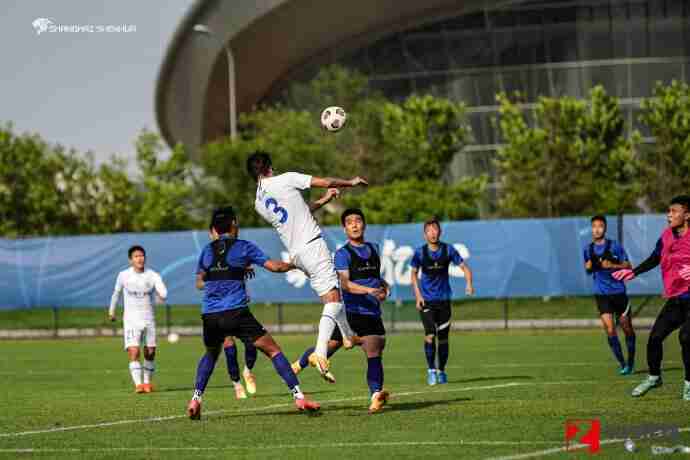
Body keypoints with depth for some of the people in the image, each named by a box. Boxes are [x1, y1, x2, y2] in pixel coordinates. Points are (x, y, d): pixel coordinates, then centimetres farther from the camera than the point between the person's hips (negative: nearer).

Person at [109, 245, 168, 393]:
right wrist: (111, 311, 26)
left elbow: (163, 294, -16)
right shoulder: (123, 275, -2)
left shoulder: (153, 276, -4)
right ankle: (138, 384, -20)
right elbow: (116, 292, 16)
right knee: (134, 352, -15)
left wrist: (161, 295, -39)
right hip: (131, 320, -1)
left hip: (149, 319, 1)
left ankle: (147, 382, 24)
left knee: (150, 353, 5)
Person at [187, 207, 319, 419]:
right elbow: (274, 266, 1)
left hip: (209, 314, 4)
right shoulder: (244, 248, 4)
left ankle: (196, 398, 15)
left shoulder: (207, 251, 14)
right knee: (273, 351, 1)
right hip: (236, 312, -4)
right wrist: (294, 264, 19)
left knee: (211, 354, 29)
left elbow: (199, 283, 21)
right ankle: (298, 396, -9)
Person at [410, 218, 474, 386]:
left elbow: (464, 267, -2)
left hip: (444, 299, 1)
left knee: (443, 338, 6)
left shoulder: (448, 250, -4)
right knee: (430, 335, -15)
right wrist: (418, 295, -2)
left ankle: (441, 371, 23)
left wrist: (469, 283, -21)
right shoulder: (420, 252, -5)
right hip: (426, 300, -1)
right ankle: (431, 369, 0)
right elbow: (413, 273, 8)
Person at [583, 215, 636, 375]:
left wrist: (612, 265, -20)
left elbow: (628, 266, -4)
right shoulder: (588, 249, 5)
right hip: (601, 294, 2)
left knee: (627, 328, 7)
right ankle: (622, 364, -3)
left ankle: (631, 362, 25)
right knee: (609, 330, -11)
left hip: (618, 291, -2)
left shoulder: (615, 246, -5)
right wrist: (588, 267, -5)